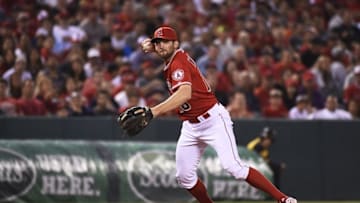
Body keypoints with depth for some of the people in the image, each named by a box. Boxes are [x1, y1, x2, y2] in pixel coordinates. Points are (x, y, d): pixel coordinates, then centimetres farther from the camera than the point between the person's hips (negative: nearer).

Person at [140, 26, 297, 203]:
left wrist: (154, 111, -53)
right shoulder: (172, 58, 5)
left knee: (233, 167, -21)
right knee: (184, 177, 3)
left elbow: (185, 94, -41)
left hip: (213, 120, -10)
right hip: (190, 127, 10)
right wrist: (151, 47, 5)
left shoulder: (178, 64, -21)